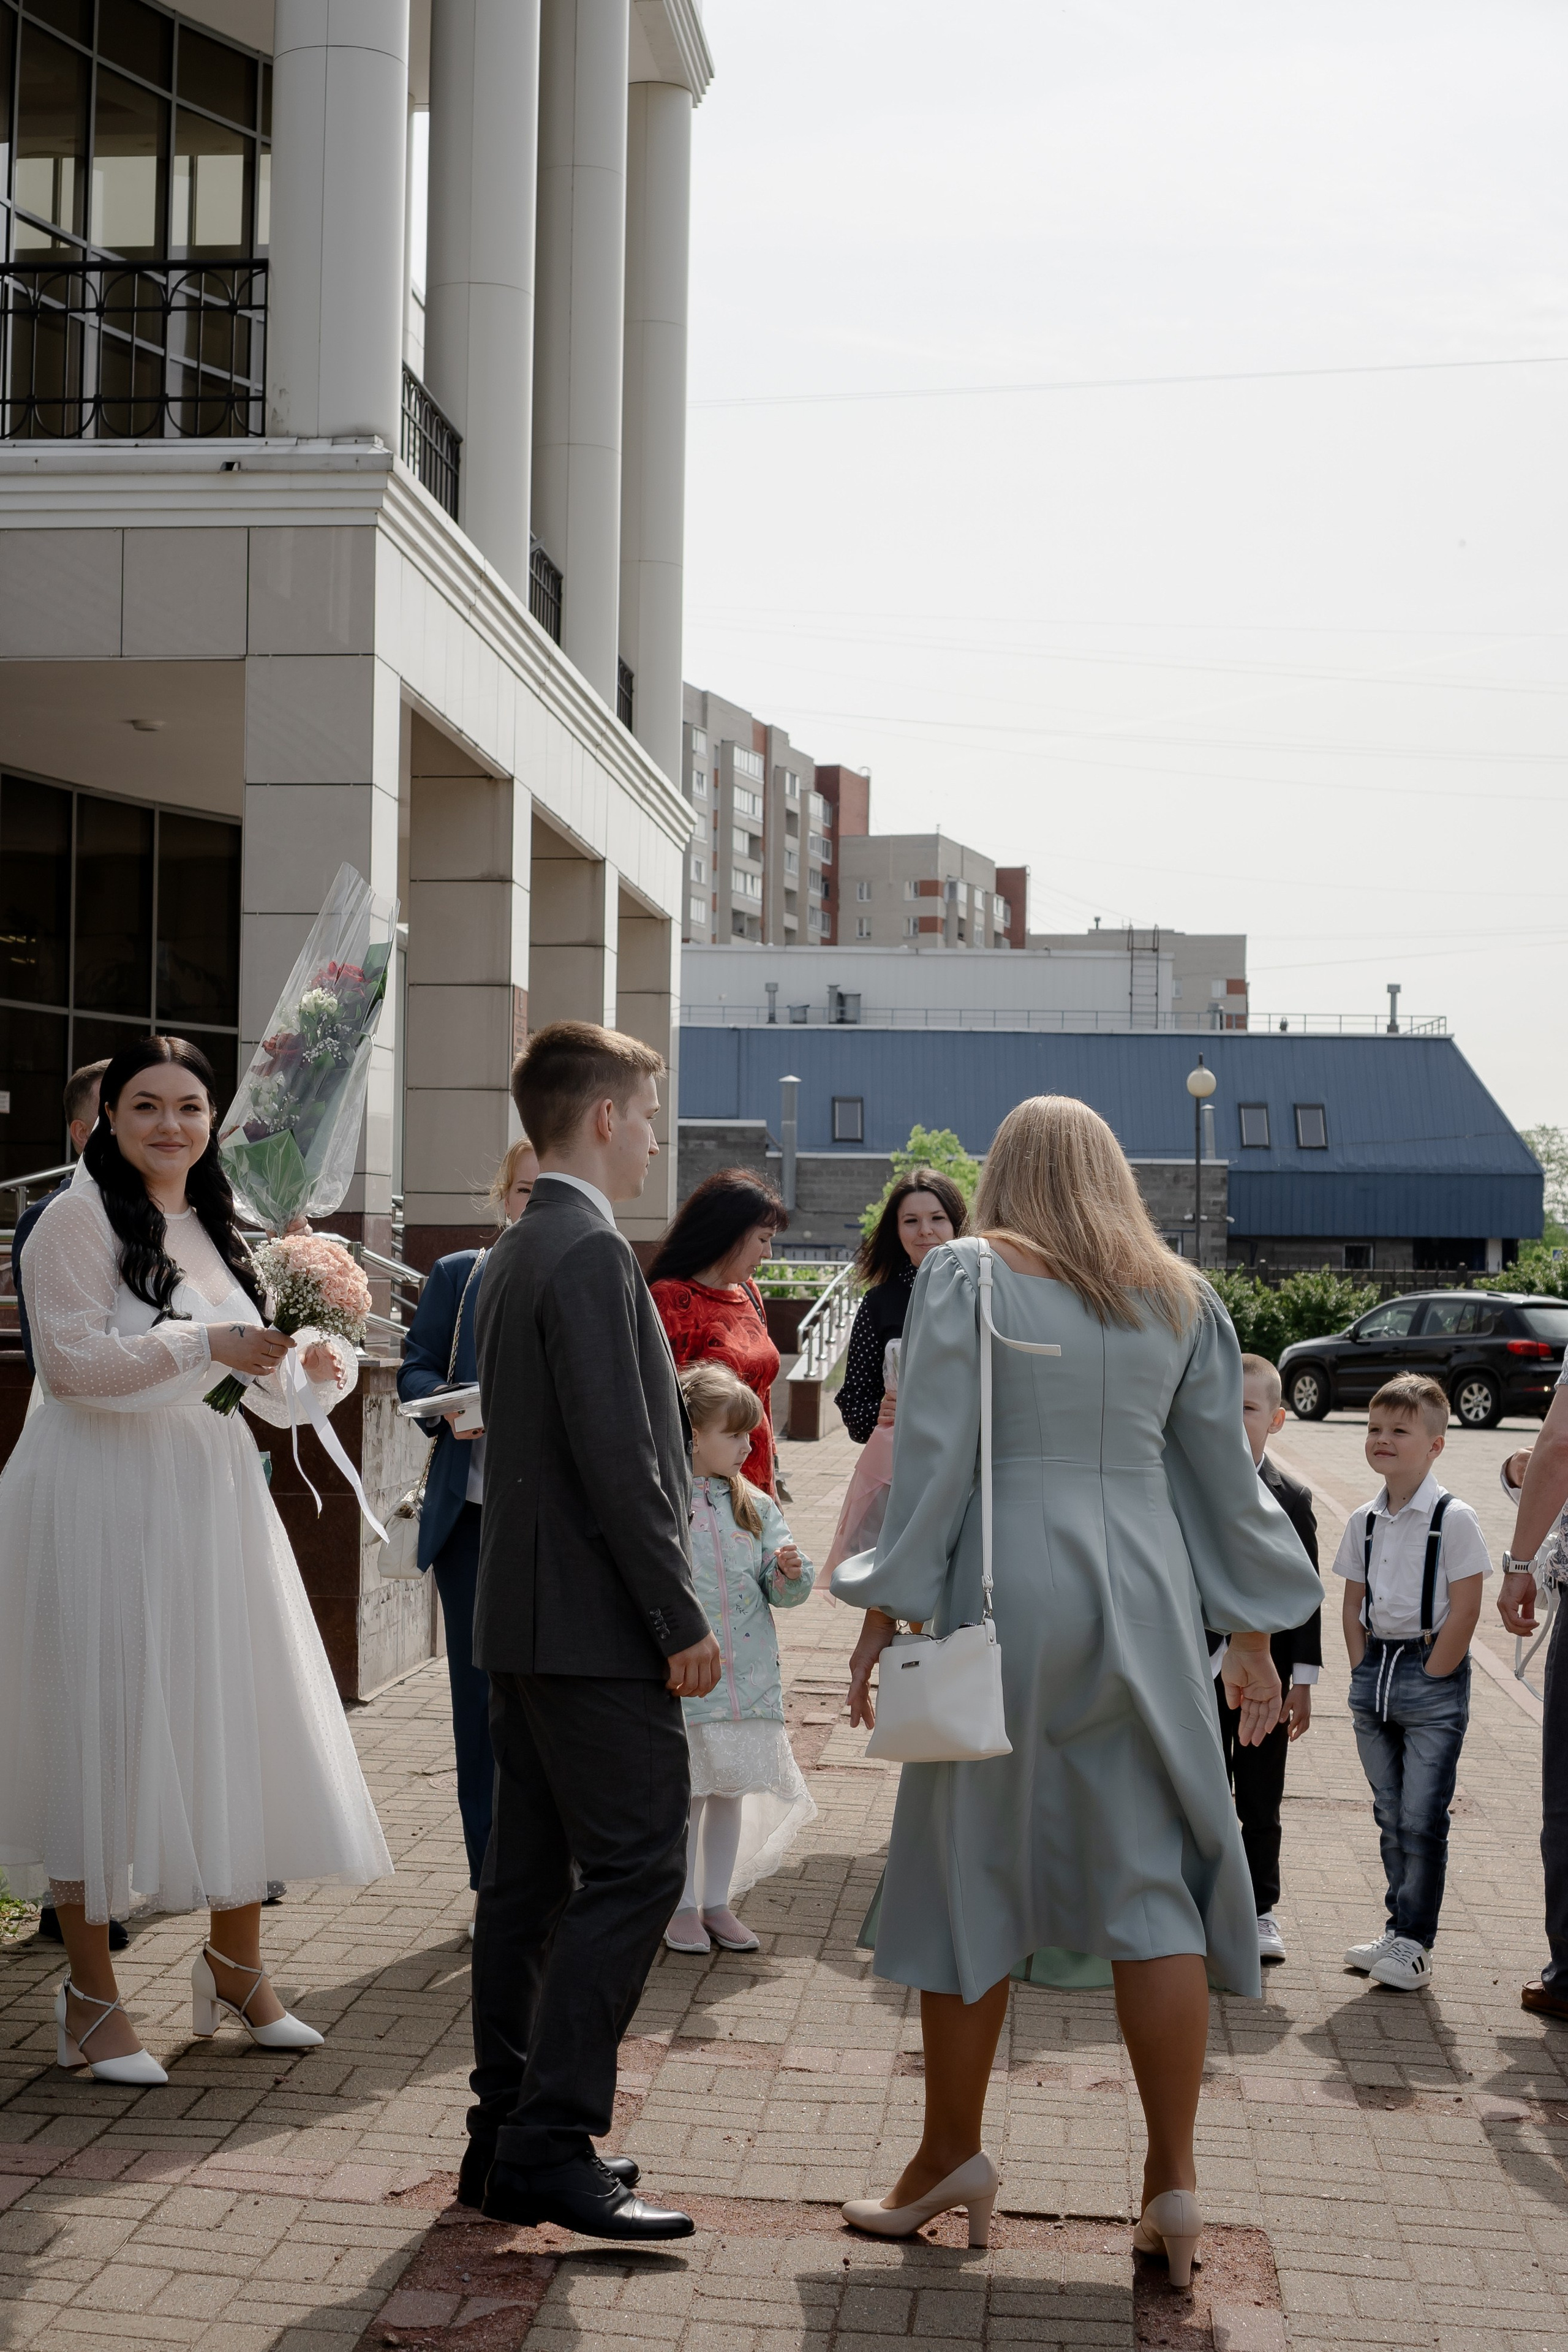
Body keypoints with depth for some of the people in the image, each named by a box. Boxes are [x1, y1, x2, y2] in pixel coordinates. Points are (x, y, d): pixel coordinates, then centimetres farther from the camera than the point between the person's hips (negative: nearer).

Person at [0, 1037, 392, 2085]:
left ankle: (238, 1965, 26)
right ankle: (91, 1992, 13)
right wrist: (205, 1344, -21)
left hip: (210, 1498, 7)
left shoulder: (224, 1228, 14)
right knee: (102, 1731, 0)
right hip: (101, 1499, -6)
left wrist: (322, 1365, -4)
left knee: (234, 1723, 9)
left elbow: (274, 1391, 17)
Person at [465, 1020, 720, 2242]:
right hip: (598, 1630, -10)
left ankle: (507, 2134, 19)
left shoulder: (513, 1255, 16)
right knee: (635, 1867, -6)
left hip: (523, 1621, 10)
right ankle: (551, 2147, -4)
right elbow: (618, 1459, -21)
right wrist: (682, 1620, -16)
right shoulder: (592, 1252, -15)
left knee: (532, 1872, 12)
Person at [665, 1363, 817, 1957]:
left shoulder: (754, 1506, 7)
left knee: (732, 1791, 12)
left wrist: (791, 1572, -15)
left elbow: (784, 1591, 5)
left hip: (748, 1678, 4)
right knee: (684, 1794, 3)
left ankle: (717, 1904, 25)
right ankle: (681, 1908, 18)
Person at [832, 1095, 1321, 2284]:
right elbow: (1223, 1470, 9)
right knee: (1151, 1878, 7)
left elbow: (930, 1457, -8)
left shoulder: (967, 1276, -2)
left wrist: (884, 1616, -5)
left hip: (1003, 1596, -3)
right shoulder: (1180, 1296, 8)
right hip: (1142, 1600, 3)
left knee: (972, 1871, 9)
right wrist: (1253, 1635, 15)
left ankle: (954, 2154, 19)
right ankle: (1174, 2179, 5)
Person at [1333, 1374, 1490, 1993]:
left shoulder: (1454, 1519, -10)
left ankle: (1415, 1941, 5)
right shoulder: (1364, 1522, 7)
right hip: (1374, 1671, 6)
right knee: (1390, 1815, 13)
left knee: (1422, 1818, -4)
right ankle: (1400, 1926, 24)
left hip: (1432, 1676, -6)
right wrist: (1365, 1674, 5)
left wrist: (1430, 1680, -12)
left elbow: (1464, 1612, -12)